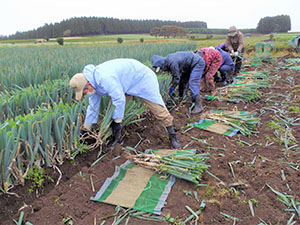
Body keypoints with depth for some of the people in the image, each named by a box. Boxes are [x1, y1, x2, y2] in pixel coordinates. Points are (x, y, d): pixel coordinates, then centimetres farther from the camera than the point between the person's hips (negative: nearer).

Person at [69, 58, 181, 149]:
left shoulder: (105, 78, -38)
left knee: (158, 109, -6)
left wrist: (117, 121, -22)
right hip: (126, 83, 9)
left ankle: (172, 136, 9)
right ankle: (117, 137, 11)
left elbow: (119, 99, -35)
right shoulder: (94, 83, -6)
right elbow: (93, 106, 4)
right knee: (112, 109, -3)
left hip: (142, 77, -8)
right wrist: (86, 128, 9)